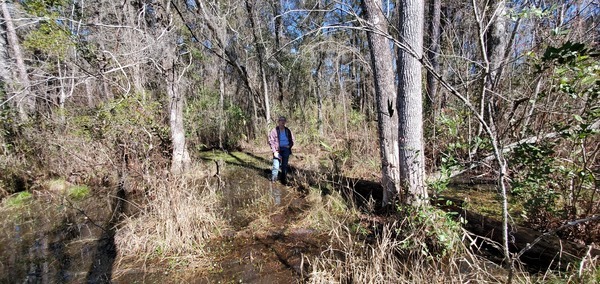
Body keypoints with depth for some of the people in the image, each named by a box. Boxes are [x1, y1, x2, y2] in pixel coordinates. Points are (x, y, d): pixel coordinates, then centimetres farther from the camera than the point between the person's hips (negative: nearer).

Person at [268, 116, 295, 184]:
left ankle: (283, 179, 20)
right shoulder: (274, 131, -5)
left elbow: (292, 140, 19)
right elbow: (271, 141, -6)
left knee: (285, 165, 9)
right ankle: (273, 180, 0)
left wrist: (289, 146, 0)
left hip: (286, 149, 4)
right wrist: (274, 151, -13)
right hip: (278, 150, -4)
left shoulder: (288, 131, 8)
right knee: (276, 166, -11)